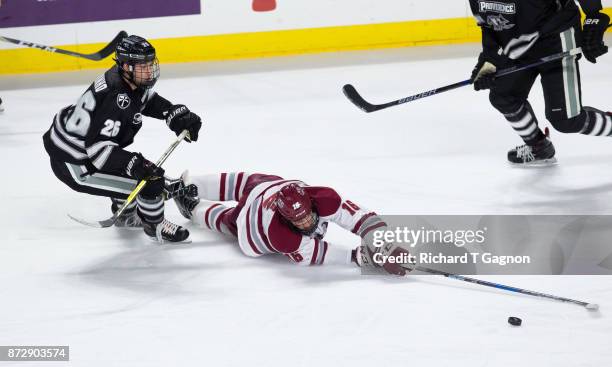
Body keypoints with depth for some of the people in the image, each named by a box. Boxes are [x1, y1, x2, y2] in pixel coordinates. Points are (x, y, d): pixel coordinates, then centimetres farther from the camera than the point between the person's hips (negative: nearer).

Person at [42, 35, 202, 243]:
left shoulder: (131, 81, -2)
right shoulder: (115, 97, -30)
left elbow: (150, 100, 18)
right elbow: (97, 145, -33)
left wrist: (178, 115, 3)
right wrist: (135, 165, -37)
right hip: (71, 164, -10)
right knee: (150, 178, -10)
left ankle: (125, 215, 49)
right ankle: (154, 226, 14)